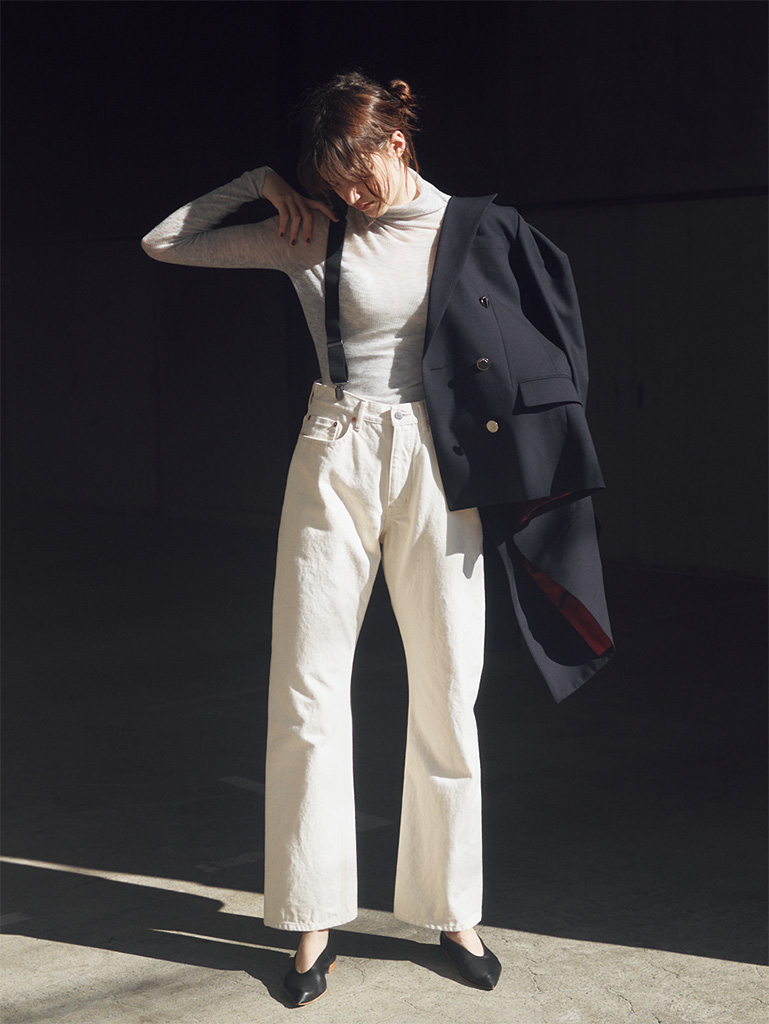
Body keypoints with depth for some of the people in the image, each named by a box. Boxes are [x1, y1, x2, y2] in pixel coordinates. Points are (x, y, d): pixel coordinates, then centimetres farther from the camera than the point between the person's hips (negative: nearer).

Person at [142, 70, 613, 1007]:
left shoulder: (476, 231, 4)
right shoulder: (308, 235, 5)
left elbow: (541, 350, 7)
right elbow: (162, 243, 7)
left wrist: (511, 474, -1)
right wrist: (258, 184, 1)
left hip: (437, 469, 0)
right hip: (336, 461, 1)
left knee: (446, 696, 4)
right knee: (308, 692, 0)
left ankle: (452, 909, 20)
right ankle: (316, 920, 12)